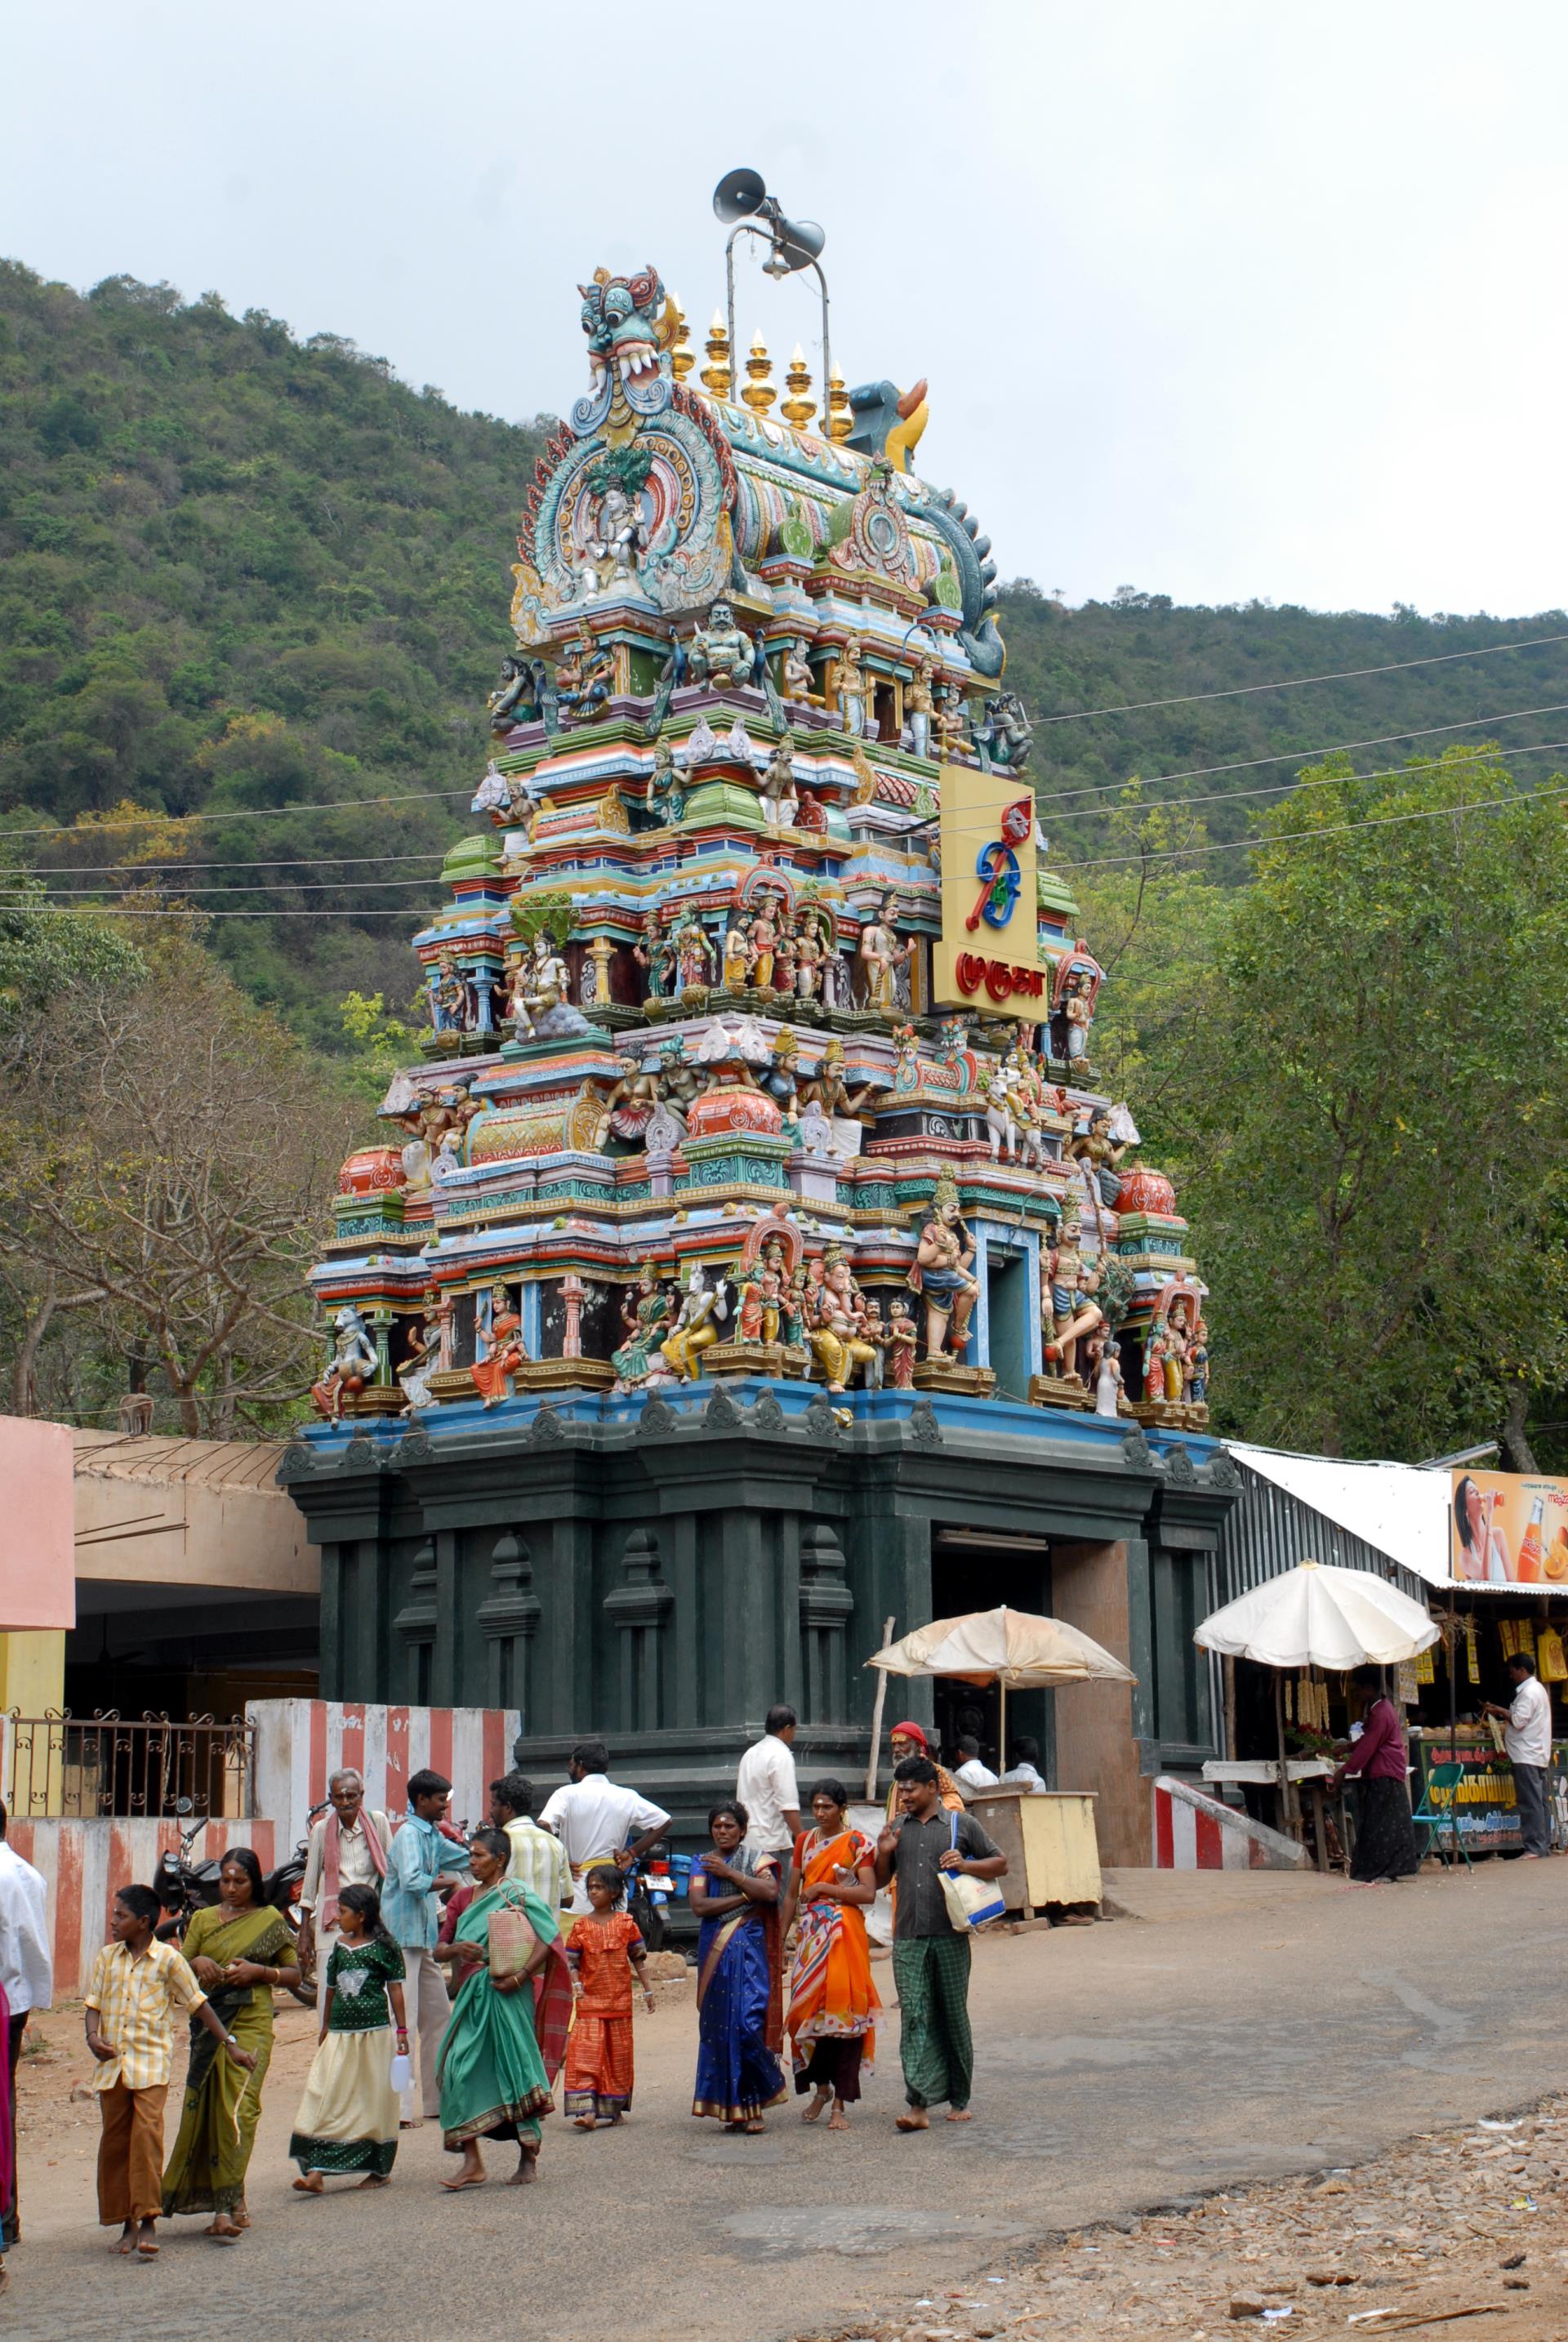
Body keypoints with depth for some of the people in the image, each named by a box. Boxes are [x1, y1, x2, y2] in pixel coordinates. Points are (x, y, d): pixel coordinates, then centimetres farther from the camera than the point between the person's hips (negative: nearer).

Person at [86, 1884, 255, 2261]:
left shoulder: (168, 1959, 0)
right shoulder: (107, 1958, 11)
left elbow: (199, 2004, 5)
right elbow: (94, 2004, 10)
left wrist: (229, 2044, 5)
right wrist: (94, 2036, -11)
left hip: (151, 2063, -4)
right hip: (112, 2063, 4)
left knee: (147, 2134, -17)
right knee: (115, 2141, 5)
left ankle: (148, 2220, -15)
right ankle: (126, 2222, 15)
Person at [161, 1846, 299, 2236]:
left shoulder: (271, 1921, 5)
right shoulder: (203, 1919, 13)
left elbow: (294, 1973, 8)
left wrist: (257, 1971, -9)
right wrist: (197, 1963, -11)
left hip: (250, 2025, -3)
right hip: (208, 2024, 4)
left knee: (237, 2109, -13)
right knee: (205, 2109, 0)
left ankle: (226, 2205, -15)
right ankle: (231, 2204, 9)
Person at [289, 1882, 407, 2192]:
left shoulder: (384, 1947, -4)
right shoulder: (340, 1946, 10)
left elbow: (395, 1989, -2)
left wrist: (401, 2031, -3)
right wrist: (325, 2027, 25)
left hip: (375, 2033, -4)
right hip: (340, 2034, 5)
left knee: (375, 2102, 3)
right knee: (325, 2101, -5)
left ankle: (380, 2170, 17)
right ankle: (315, 2171, -9)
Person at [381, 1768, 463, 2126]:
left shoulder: (433, 1836, 14)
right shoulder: (410, 1834, -14)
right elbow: (411, 1881, -28)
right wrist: (444, 1881, -13)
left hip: (423, 1936, 10)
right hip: (403, 1937, -10)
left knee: (437, 2016, 13)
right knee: (403, 2019, -10)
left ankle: (437, 2099, 21)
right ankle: (397, 2106, -10)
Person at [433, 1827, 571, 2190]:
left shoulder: (515, 1895, -6)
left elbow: (550, 1939, -13)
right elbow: (442, 1951, 15)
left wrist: (519, 1977, -20)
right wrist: (456, 1949, -8)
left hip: (505, 1994, -6)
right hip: (472, 1995, 6)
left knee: (514, 2071, -1)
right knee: (460, 2068, -4)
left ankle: (528, 2160, 12)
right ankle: (472, 2163, -2)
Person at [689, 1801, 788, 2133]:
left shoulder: (756, 1859, 8)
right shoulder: (702, 1864, 12)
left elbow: (770, 1892, -11)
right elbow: (699, 1905, -4)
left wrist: (729, 1873, -8)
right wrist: (746, 1896, -7)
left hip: (750, 1952, -3)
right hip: (715, 1953, 3)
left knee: (748, 2022, -13)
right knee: (718, 2026, -1)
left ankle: (751, 2106, -3)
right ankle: (732, 2106, 4)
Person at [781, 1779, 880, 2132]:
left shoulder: (857, 1843, -1)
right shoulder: (805, 1841, 13)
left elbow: (868, 1894, -10)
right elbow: (792, 1894, 16)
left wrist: (824, 1887, -12)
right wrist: (781, 1935, 10)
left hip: (845, 1934, -4)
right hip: (810, 1933, 4)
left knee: (842, 2010, -7)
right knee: (808, 2008, 1)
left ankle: (841, 2103, -3)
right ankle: (822, 2086, 21)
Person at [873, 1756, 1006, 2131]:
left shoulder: (962, 1825, 6)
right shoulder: (898, 1831, 16)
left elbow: (1000, 1863, 8)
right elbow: (880, 1882, 22)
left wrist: (965, 1864, -9)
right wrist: (884, 1854, 2)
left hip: (950, 1936, -2)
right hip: (908, 1940, 2)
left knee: (953, 2016, 5)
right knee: (915, 2017, -8)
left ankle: (959, 2099, 18)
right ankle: (919, 2104, -13)